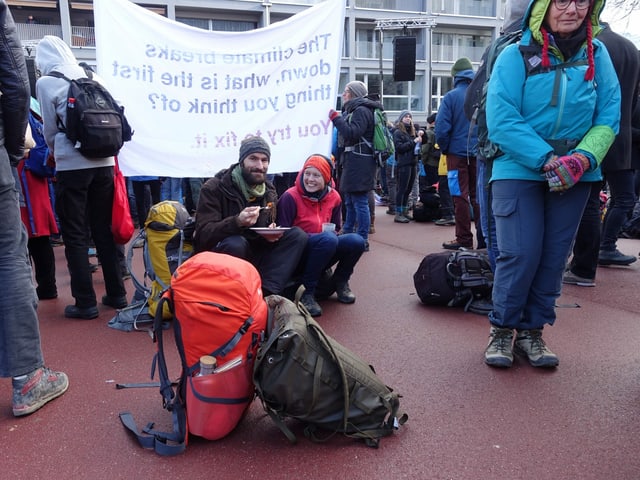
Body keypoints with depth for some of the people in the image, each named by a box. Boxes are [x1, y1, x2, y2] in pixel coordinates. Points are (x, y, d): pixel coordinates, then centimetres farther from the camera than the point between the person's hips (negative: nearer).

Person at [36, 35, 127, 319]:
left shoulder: (46, 83, -1)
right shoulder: (94, 78, 9)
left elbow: (50, 131, 5)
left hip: (72, 166, -4)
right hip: (103, 163, 4)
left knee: (75, 235, 4)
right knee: (104, 230, 13)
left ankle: (85, 303, 6)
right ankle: (116, 294, 18)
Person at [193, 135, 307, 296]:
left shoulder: (269, 191, 6)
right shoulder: (214, 188, -11)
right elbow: (203, 234, -19)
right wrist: (237, 222, -37)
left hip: (254, 254, 6)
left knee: (298, 235, -14)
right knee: (236, 243, -38)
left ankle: (267, 292, -28)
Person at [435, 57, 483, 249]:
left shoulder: (451, 97, -8)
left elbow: (441, 127, -11)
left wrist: (444, 148, 3)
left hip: (457, 153, -4)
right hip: (479, 154, 4)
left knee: (460, 196, 2)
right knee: (478, 195, 12)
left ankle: (464, 239, 4)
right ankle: (483, 237, 14)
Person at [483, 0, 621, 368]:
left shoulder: (598, 55, 5)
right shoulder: (515, 56, -6)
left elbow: (609, 117, 3)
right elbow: (501, 120, -14)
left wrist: (584, 157, -16)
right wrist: (548, 160, -20)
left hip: (576, 177, 4)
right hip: (518, 172, -4)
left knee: (554, 257, 6)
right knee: (520, 255, -9)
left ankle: (532, 331, 20)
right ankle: (502, 330, 11)